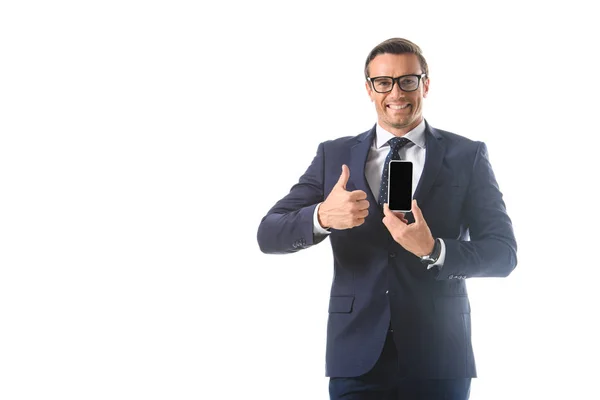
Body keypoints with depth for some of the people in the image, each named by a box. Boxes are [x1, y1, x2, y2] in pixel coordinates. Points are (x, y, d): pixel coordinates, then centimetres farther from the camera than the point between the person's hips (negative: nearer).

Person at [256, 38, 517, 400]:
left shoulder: (467, 156, 2)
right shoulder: (334, 155, 6)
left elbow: (504, 252, -3)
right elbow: (269, 235, 1)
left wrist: (434, 250, -21)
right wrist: (321, 217, -20)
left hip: (439, 356, 0)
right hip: (357, 356, 1)